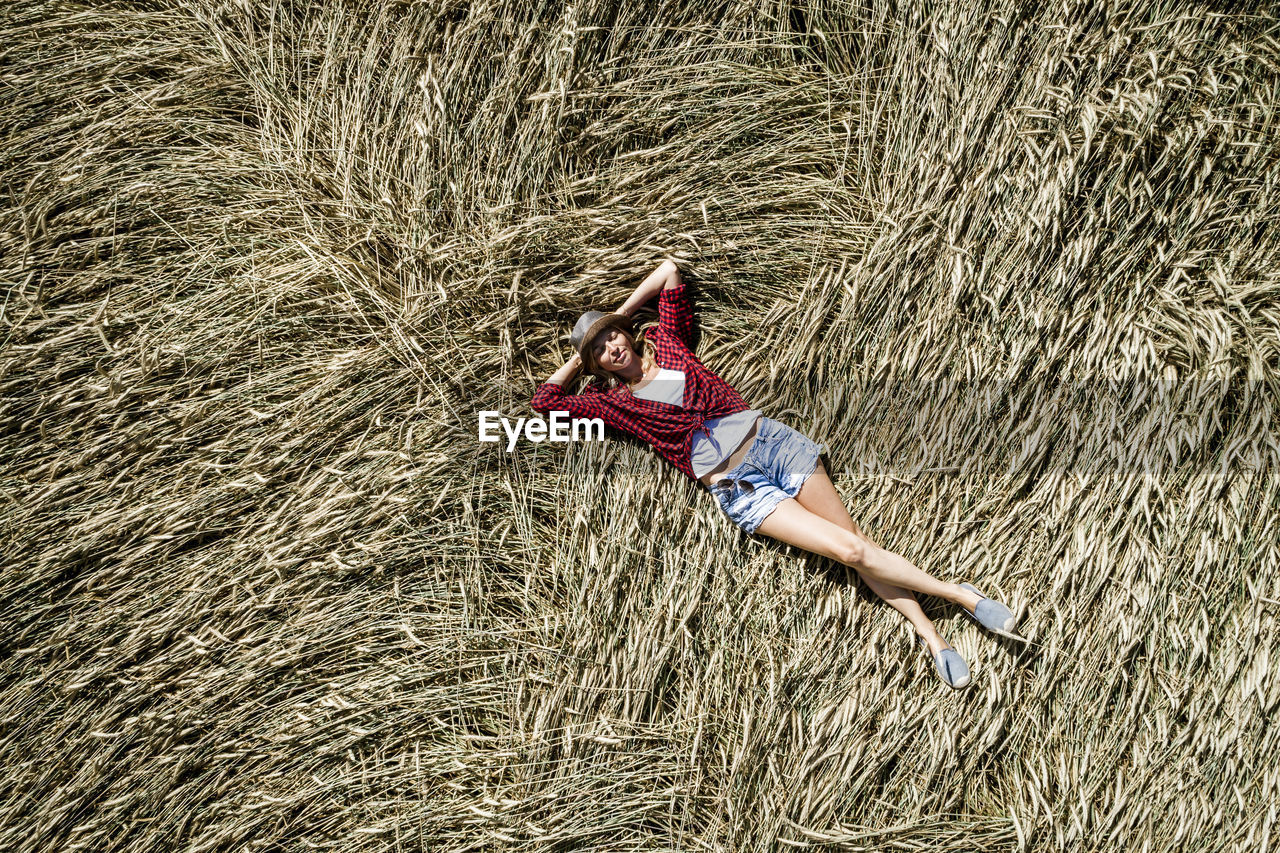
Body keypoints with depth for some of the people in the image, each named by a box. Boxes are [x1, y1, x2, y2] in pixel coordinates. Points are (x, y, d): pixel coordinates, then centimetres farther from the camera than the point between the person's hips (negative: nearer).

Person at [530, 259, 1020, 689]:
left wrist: (619, 316, 19)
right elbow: (544, 401, 8)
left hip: (769, 440, 2)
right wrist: (577, 360, 15)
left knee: (856, 539, -4)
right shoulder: (612, 401, 8)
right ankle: (956, 594, -4)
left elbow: (669, 271, 18)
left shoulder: (666, 344, 12)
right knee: (848, 550, -13)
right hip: (737, 490, -2)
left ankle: (929, 634, 1)